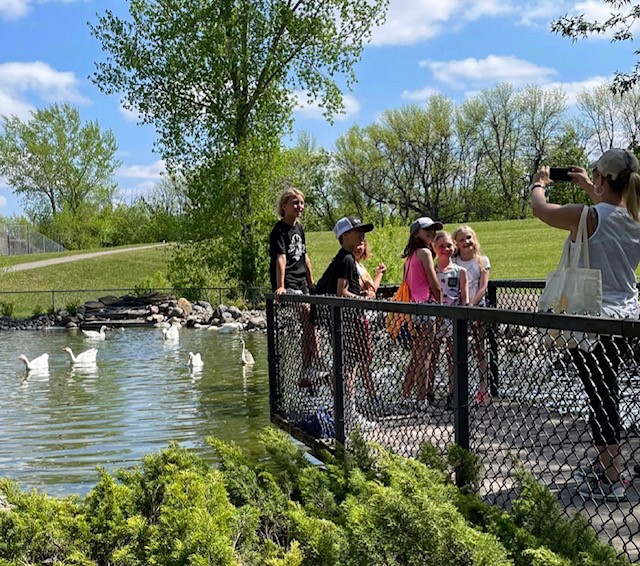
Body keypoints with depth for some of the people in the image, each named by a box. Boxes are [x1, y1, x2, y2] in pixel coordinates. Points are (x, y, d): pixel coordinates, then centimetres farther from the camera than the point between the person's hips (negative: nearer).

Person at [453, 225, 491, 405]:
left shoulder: (482, 261, 3)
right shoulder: (453, 262, 5)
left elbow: (483, 288, -5)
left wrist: (471, 304, -17)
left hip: (477, 307, -1)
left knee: (480, 349, 3)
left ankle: (483, 388, 7)